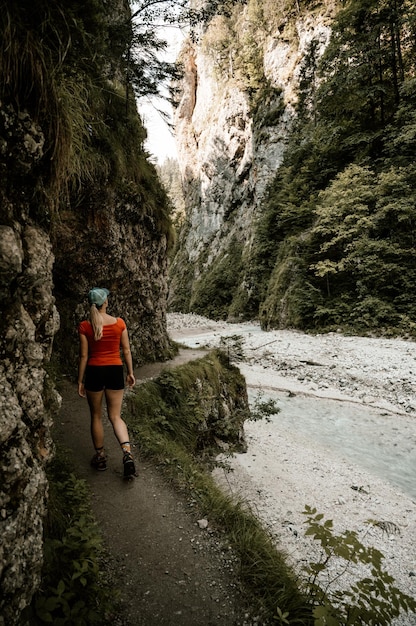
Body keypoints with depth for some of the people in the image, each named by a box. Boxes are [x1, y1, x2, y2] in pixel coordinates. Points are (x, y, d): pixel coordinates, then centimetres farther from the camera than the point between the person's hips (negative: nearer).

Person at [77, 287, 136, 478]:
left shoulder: (84, 326, -7)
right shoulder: (119, 323, -3)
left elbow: (83, 356, -5)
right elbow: (126, 351, 1)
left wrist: (80, 381, 4)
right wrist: (130, 372, 12)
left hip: (94, 371, -1)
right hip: (115, 371, 1)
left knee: (96, 416, 17)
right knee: (115, 416, 11)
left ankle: (100, 457, 29)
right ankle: (127, 453, -7)